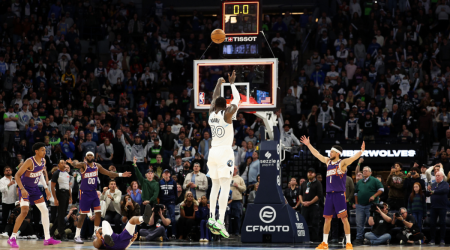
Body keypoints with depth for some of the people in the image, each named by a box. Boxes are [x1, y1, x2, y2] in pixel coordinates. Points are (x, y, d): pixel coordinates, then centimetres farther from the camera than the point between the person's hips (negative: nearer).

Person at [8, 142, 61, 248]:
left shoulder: (43, 161, -1)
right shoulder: (30, 162, -24)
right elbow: (17, 175, -24)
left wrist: (46, 188, 13)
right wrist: (22, 189, -35)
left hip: (35, 188, 8)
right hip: (25, 188, -8)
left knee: (44, 210, 6)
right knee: (24, 211, -21)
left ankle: (47, 239, 12)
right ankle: (12, 238, -14)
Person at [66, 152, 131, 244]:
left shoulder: (97, 166, 7)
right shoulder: (83, 165, -11)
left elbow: (108, 173, 15)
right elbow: (76, 164, -33)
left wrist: (121, 175, 10)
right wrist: (72, 163, -57)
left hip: (93, 192, 6)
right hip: (85, 192, -6)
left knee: (98, 213, 2)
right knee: (83, 215, -6)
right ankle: (76, 236, 0)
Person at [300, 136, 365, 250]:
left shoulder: (342, 163, -4)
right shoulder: (328, 162, 14)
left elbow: (353, 158, -20)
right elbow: (316, 154, 24)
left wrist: (361, 151, -37)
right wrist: (308, 144, 27)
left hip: (340, 194, -6)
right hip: (329, 194, 6)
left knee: (344, 218, -8)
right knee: (327, 218, 9)